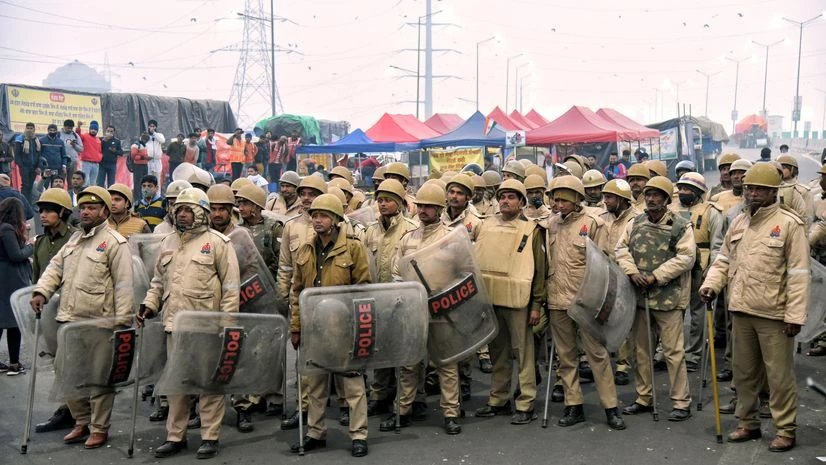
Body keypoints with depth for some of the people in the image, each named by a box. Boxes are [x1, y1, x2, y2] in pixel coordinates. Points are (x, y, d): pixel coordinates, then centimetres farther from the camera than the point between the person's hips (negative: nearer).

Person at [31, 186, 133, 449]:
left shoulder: (115, 242, -9)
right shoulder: (75, 239, 16)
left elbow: (123, 285, -12)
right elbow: (56, 267, 18)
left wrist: (121, 322, -16)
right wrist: (41, 291, 1)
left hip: (99, 325, -8)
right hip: (69, 321, 8)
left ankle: (99, 428, 13)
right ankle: (82, 423, 29)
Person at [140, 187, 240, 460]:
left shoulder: (218, 242, -3)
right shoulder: (168, 243, 16)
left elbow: (230, 286, -5)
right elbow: (158, 281, 25)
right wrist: (149, 304, 10)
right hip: (175, 325, 6)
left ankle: (210, 437, 11)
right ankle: (175, 436, 21)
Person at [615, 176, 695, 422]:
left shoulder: (681, 225, -6)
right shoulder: (635, 223, 9)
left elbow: (686, 257, -13)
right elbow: (621, 249, 7)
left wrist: (655, 276, -18)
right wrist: (632, 272, -11)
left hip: (668, 297, -5)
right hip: (639, 296, 5)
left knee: (674, 351, -2)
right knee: (641, 349, 13)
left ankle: (682, 402, 9)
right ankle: (644, 398, 26)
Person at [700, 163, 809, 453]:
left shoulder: (789, 224, -8)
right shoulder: (738, 222, 10)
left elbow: (798, 274, -11)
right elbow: (724, 260, 18)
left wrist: (795, 315, -14)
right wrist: (711, 284, 0)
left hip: (774, 314, -6)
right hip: (741, 311, 6)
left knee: (779, 375, 4)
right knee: (743, 372, 16)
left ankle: (786, 430, 18)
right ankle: (748, 423, 31)